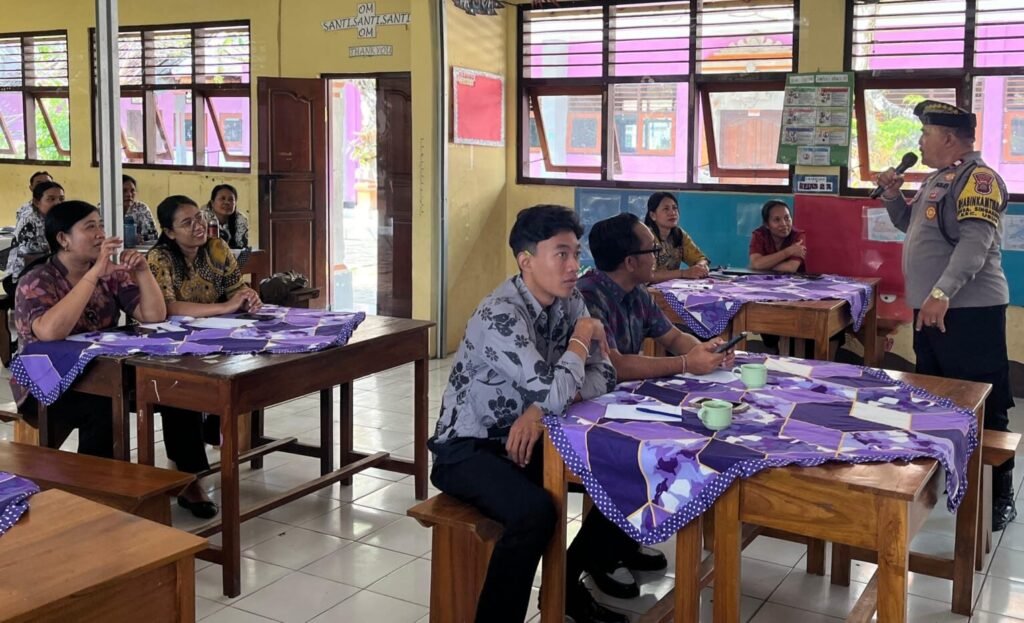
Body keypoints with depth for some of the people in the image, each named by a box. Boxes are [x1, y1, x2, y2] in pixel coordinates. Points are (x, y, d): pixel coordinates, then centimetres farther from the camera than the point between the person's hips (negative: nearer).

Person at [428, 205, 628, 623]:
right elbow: (555, 393, -33)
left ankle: (566, 583, 15)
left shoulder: (569, 302, -2)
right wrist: (582, 336, -15)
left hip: (523, 440, 7)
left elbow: (603, 376, -3)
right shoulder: (499, 315, -26)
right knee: (534, 511, -34)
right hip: (467, 448, -7)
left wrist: (539, 410, -20)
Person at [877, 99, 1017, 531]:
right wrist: (893, 195, 10)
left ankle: (999, 496, 5)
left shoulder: (978, 178, -14)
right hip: (931, 309, 10)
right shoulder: (938, 178, 16)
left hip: (969, 310, -10)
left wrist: (943, 293, -34)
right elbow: (911, 225, 28)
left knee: (983, 408, -3)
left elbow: (975, 242, -26)